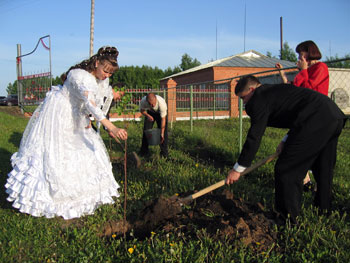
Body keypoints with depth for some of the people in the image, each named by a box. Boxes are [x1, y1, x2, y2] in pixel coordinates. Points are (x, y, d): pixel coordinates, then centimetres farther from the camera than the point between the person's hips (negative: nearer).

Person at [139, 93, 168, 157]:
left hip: (161, 113, -2)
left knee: (164, 131, -12)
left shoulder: (162, 102, -42)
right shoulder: (143, 101, -35)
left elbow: (163, 119, -33)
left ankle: (164, 153, -2)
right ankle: (143, 151, 12)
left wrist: (162, 133, -32)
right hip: (150, 112, 3)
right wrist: (147, 115, -33)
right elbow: (142, 110, -11)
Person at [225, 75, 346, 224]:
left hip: (316, 121, -10)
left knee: (286, 170, 0)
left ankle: (288, 219, 11)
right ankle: (323, 209, 45)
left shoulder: (259, 99, -2)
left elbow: (254, 138, -4)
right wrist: (286, 141, 29)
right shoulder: (275, 90, 26)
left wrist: (238, 169, 2)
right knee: (323, 169, 26)